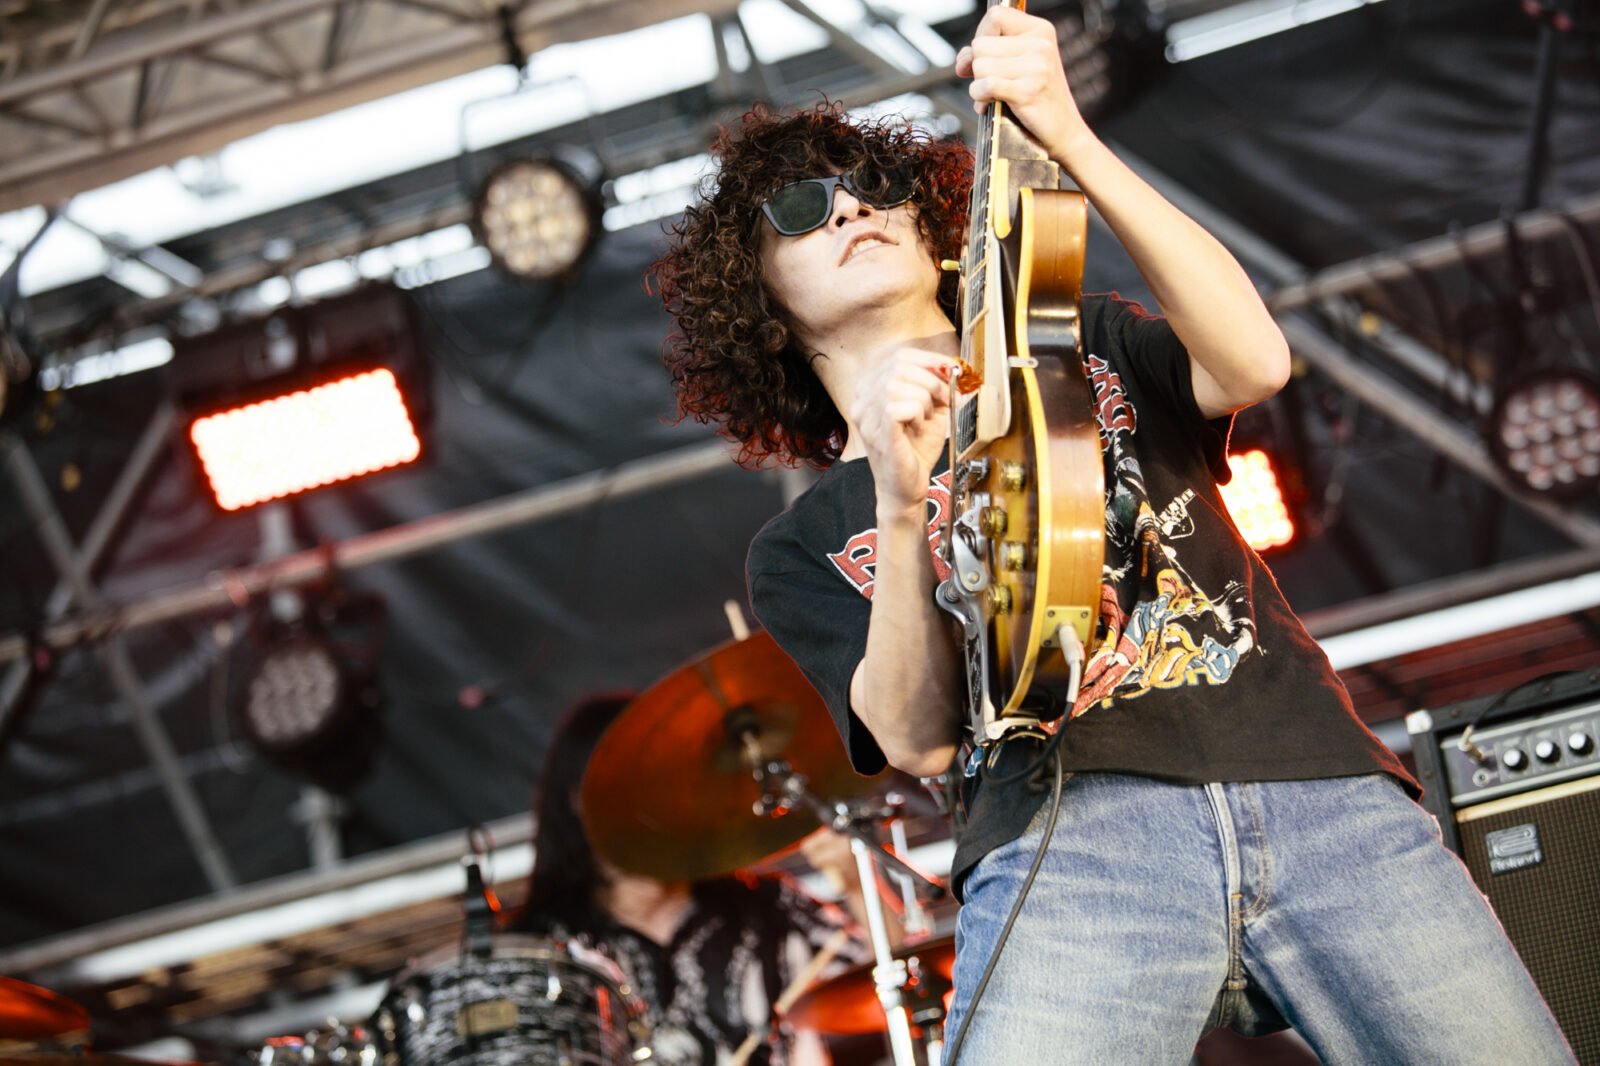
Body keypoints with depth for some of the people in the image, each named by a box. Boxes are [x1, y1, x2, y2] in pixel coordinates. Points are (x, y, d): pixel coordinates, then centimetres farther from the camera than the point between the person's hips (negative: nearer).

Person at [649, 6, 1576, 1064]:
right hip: (1069, 824, -2)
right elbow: (916, 739, 3)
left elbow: (1253, 362, 3)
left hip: (1326, 788, 2)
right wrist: (900, 508, -10)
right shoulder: (801, 550, 21)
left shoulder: (1084, 346, 26)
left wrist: (1071, 142, -4)